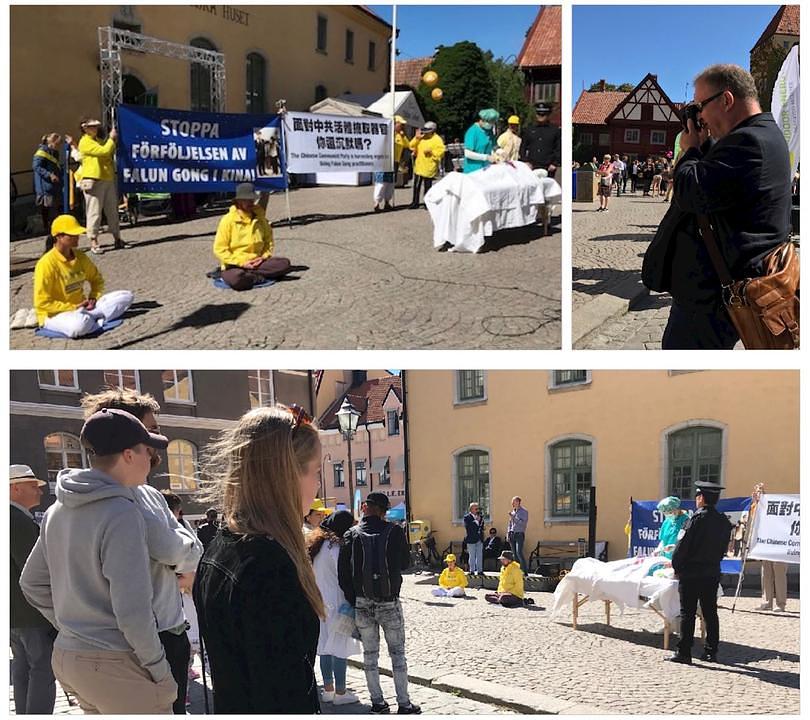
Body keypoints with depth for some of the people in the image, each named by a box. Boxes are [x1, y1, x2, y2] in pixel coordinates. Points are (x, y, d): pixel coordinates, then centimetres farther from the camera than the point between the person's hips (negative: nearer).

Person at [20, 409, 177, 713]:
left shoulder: (58, 510, 6)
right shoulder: (121, 514, -20)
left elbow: (31, 583, 16)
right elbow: (132, 612, -22)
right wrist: (161, 671, -11)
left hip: (66, 654, 8)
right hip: (115, 666, -8)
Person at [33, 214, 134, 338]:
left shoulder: (80, 257, 3)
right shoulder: (46, 263, -18)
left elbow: (97, 279, 20)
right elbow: (42, 303, -19)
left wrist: (93, 298, 0)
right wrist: (73, 308, -18)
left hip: (81, 307, 7)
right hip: (54, 314, -7)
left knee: (127, 296, -4)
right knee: (80, 325, -44)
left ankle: (88, 318, -17)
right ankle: (94, 319, -9)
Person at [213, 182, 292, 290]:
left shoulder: (259, 217, 7)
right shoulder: (228, 220, -8)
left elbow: (268, 239, 20)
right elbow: (219, 249, -10)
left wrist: (264, 256, 0)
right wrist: (241, 262, -15)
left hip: (256, 262, 5)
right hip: (235, 265, -5)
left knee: (285, 263, -19)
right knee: (235, 279, -40)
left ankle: (248, 274, -19)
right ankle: (257, 277, -12)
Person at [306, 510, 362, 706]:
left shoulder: (316, 542, 9)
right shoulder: (335, 546, -17)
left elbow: (311, 574, 13)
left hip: (319, 601, 8)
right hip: (336, 603, -8)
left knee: (325, 645, 14)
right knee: (340, 646, -1)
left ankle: (328, 689, 21)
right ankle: (340, 692, 4)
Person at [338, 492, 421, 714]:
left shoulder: (351, 535, -4)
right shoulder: (394, 532, -9)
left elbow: (343, 573, -2)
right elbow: (405, 562, 4)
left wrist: (353, 601, 6)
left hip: (363, 604, 2)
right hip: (390, 603, -1)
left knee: (370, 654, 13)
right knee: (397, 654, 9)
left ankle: (378, 703, 18)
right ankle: (404, 704, 12)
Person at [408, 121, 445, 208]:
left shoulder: (437, 140, -6)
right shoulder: (420, 138, 12)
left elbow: (441, 152, -13)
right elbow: (411, 146, 10)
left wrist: (431, 152, -23)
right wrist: (416, 138, -3)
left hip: (429, 168, -6)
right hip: (418, 166, 6)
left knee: (427, 186, 2)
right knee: (416, 185, 9)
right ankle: (415, 202, 18)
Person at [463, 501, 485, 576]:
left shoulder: (480, 516, 13)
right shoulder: (467, 517, -4)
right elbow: (467, 527, -19)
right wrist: (476, 521, -18)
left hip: (479, 539, 5)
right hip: (471, 540, -5)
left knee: (480, 556, 6)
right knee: (472, 556, -1)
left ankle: (480, 571, 11)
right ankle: (472, 571, 6)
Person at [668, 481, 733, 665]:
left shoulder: (697, 518, -16)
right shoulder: (724, 521, 5)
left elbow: (683, 544, -15)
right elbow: (723, 548, 11)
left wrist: (676, 567, -3)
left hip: (691, 573, -6)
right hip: (713, 572, 6)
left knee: (687, 613, -1)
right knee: (710, 613, 13)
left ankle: (684, 653, 2)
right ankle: (711, 651, 18)